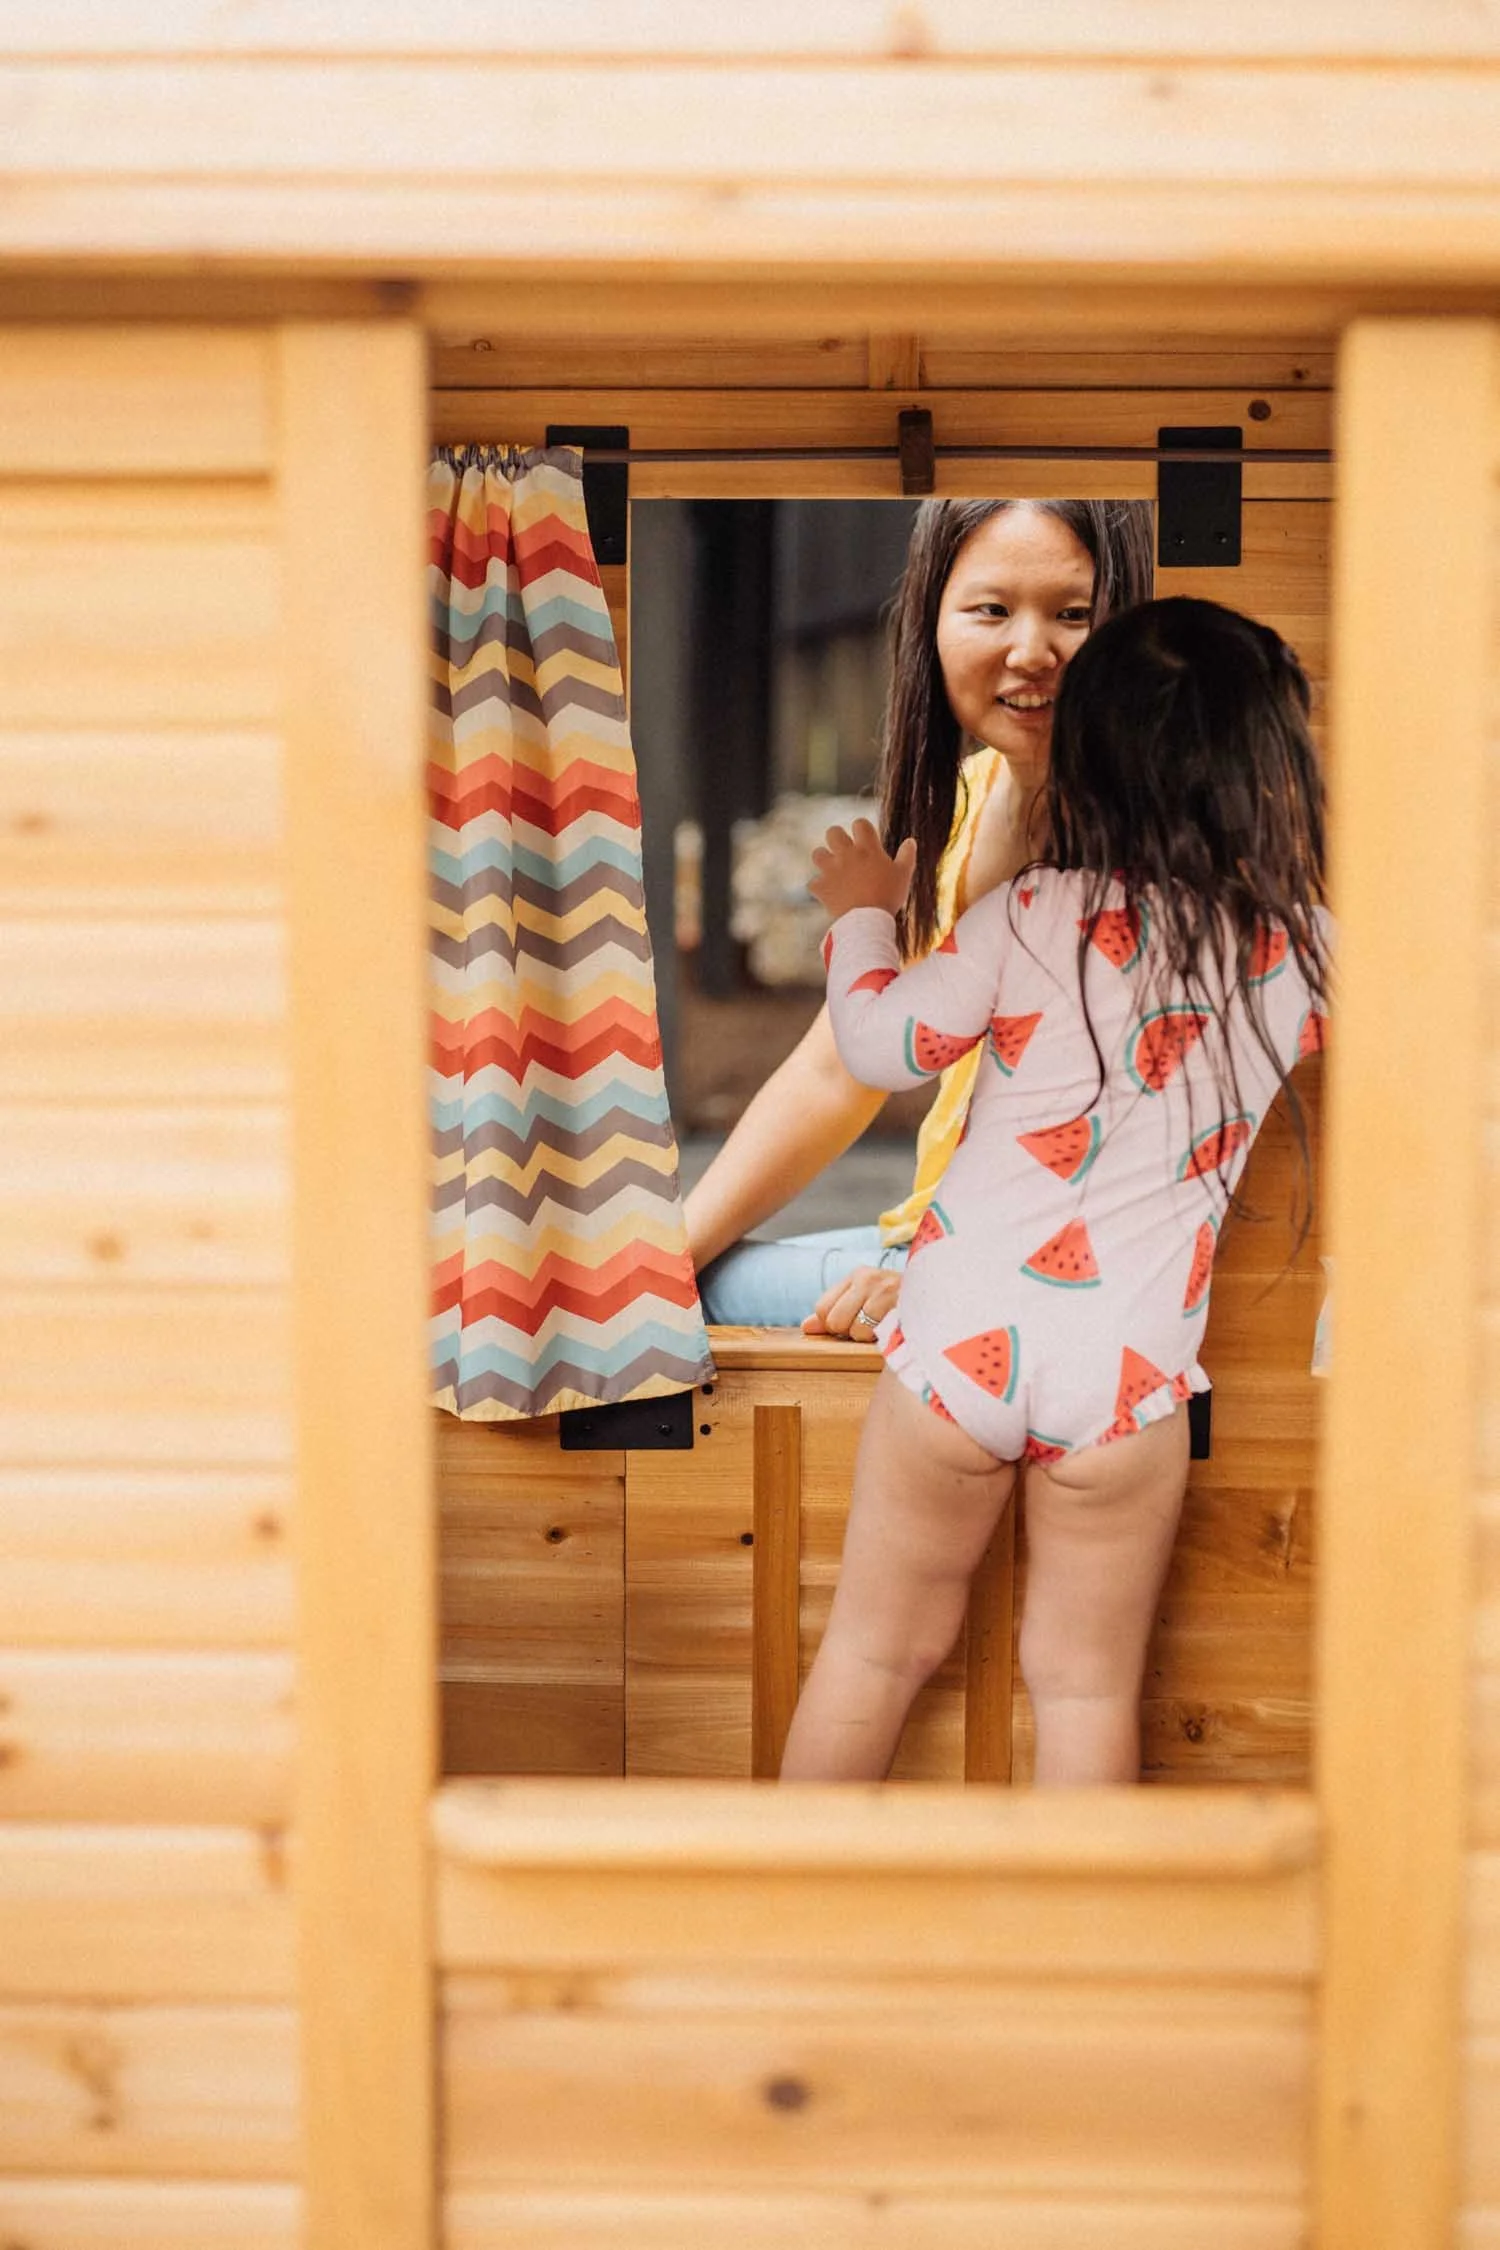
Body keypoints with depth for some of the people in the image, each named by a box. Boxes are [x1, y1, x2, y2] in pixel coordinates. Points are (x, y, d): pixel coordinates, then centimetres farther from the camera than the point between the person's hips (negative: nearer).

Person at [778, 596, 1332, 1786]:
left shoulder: (1030, 916, -8)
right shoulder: (1303, 948, -4)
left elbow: (882, 1044, 1)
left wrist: (864, 912, 19)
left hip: (958, 1333, 0)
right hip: (1127, 1372, 0)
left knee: (878, 1647, 17)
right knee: (1087, 1686, 14)